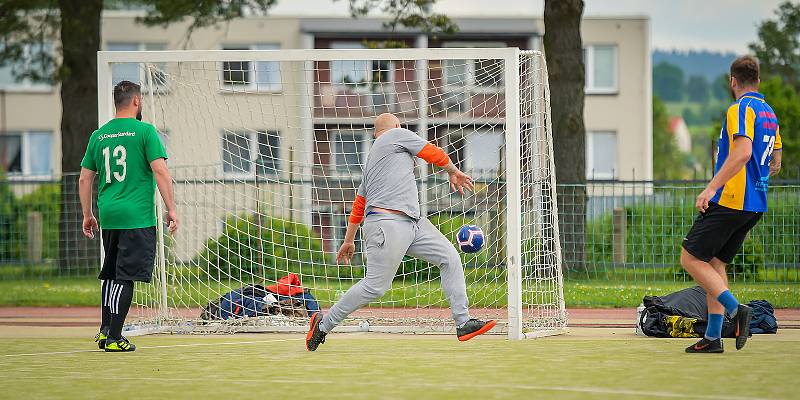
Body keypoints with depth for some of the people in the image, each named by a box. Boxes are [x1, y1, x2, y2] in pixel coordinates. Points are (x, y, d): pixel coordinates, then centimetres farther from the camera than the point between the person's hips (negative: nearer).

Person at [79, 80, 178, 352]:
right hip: (137, 216, -5)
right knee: (125, 276, -4)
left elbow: (84, 179, 13)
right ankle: (114, 338, -7)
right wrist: (171, 208, -7)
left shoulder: (99, 135, 11)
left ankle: (105, 330, 18)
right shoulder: (144, 131, -5)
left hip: (108, 216, 5)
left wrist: (87, 215, 22)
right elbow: (160, 171, -11)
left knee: (111, 273, 18)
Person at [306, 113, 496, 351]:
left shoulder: (371, 159, 28)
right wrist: (453, 172, 24)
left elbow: (359, 204, 28)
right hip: (387, 222, -10)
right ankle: (323, 325, -1)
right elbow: (434, 154, 6)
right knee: (376, 285, -12)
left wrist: (349, 240, 31)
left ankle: (463, 323, -1)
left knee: (450, 258, 2)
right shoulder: (398, 134, 6)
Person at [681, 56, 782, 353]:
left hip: (730, 201, -9)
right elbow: (775, 165, 23)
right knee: (715, 264, 12)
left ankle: (736, 309, -16)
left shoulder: (741, 109, -11)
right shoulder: (769, 114, 17)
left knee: (690, 258, -4)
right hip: (756, 204, 9)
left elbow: (743, 152, -25)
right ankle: (713, 337, 7)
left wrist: (712, 187, -26)